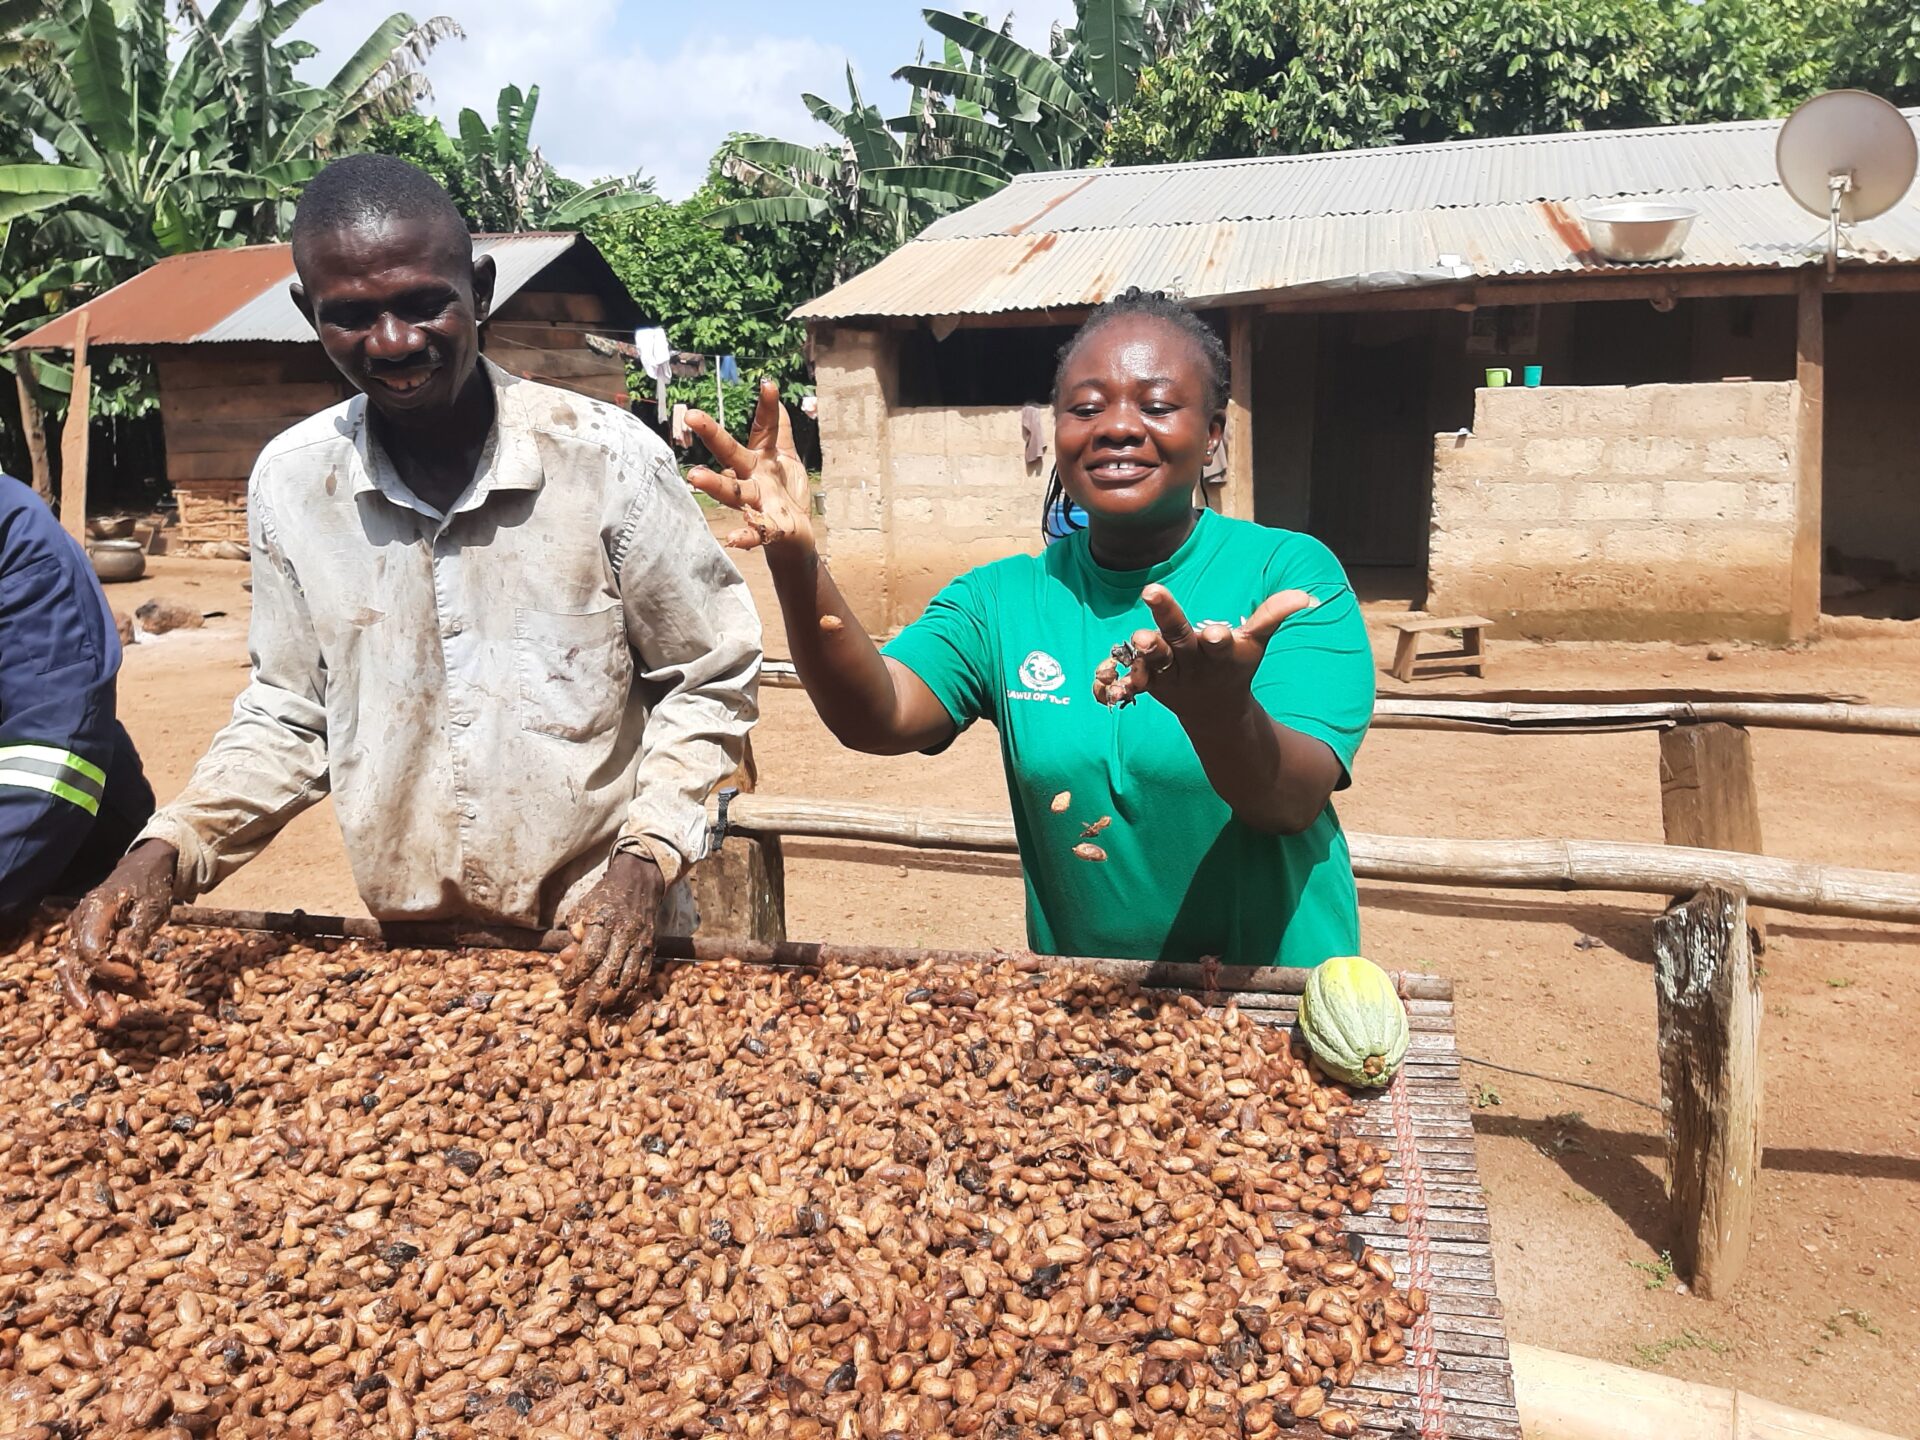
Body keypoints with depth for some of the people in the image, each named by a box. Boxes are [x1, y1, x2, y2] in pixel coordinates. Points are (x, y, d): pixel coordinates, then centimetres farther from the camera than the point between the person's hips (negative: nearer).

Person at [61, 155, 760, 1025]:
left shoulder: (608, 458, -14)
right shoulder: (289, 481, -4)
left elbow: (709, 684, -6)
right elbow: (289, 713, 7)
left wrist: (645, 857, -17)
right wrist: (168, 852, -7)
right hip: (410, 951, 3)